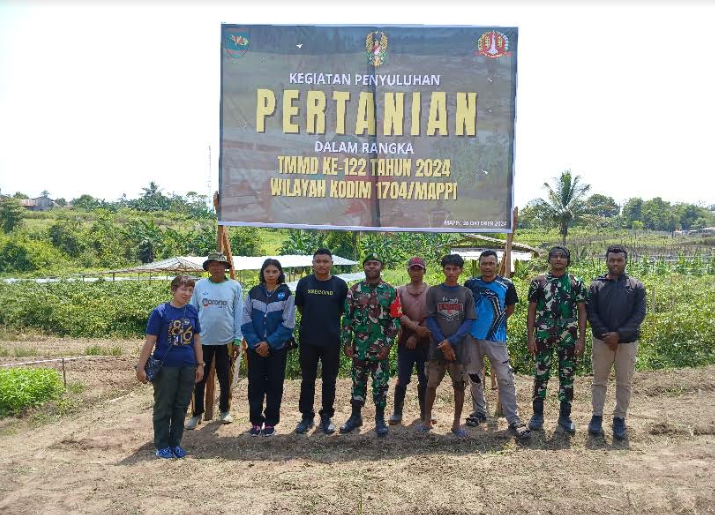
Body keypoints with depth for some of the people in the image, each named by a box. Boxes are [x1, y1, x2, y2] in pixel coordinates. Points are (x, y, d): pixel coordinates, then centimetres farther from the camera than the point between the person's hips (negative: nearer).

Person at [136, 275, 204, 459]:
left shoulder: (192, 311, 4)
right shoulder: (160, 312, -9)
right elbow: (150, 341, -9)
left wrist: (200, 364, 10)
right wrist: (141, 367, -10)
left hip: (187, 367, 4)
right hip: (166, 366, -4)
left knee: (181, 406, 11)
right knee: (163, 406, 6)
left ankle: (176, 444, 24)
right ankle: (162, 446, 18)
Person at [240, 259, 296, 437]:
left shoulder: (286, 294, -4)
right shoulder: (254, 293, 2)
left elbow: (288, 324, -8)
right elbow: (246, 320, 1)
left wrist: (269, 343, -13)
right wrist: (255, 343, -10)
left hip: (277, 348, -2)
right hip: (255, 347, 2)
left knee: (274, 385, 4)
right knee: (255, 384, 4)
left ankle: (270, 422, 15)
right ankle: (256, 422, 15)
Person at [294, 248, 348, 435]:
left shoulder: (340, 285, -2)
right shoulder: (304, 283, 1)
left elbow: (343, 310, 8)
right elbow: (300, 307, 12)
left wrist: (329, 321, 8)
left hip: (331, 341, -1)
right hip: (308, 340, 1)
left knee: (329, 380, 9)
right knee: (307, 380, 9)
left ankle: (326, 417, 21)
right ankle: (307, 417, 20)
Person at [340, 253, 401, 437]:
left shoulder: (390, 291, -1)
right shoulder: (354, 290, 3)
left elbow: (395, 320, -2)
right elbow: (347, 317, 4)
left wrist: (388, 344, -9)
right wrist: (346, 342, -2)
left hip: (381, 347, -1)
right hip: (359, 346, 2)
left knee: (380, 383, 5)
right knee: (358, 381, 11)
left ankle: (380, 419, 17)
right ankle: (355, 416, 23)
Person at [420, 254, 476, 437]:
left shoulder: (466, 293, 3)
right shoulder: (433, 291, 1)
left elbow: (469, 321, -2)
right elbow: (430, 320, -2)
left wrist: (451, 342, -12)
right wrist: (443, 344, -10)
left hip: (459, 347, 1)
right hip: (437, 347, -1)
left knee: (459, 386, 5)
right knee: (431, 384, 2)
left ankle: (456, 423, 18)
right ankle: (427, 420, 17)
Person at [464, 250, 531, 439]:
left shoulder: (506, 285, -5)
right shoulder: (470, 284, -1)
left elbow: (510, 308, 9)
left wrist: (496, 321, 8)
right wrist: (476, 321, 5)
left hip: (496, 339, -2)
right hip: (472, 338, 3)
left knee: (506, 379, -7)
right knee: (474, 376, 14)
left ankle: (514, 420, -2)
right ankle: (479, 411, 32)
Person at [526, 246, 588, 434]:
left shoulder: (576, 283, 4)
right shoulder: (538, 281, 3)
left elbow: (582, 311, 4)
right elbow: (532, 310, 4)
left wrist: (581, 338, -4)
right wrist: (530, 336, -3)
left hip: (569, 336, 1)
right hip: (543, 335, 0)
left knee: (567, 376, 7)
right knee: (541, 374, 4)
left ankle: (565, 416, 18)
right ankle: (538, 414, 15)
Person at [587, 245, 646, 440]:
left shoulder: (636, 286, 1)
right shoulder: (596, 285, 2)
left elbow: (639, 314, -5)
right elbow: (591, 313, -2)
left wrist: (619, 334, -15)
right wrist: (605, 334, -14)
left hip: (627, 342, 0)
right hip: (602, 341, 0)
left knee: (624, 383, 6)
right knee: (599, 380, 9)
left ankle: (620, 419, 17)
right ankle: (597, 416, 19)